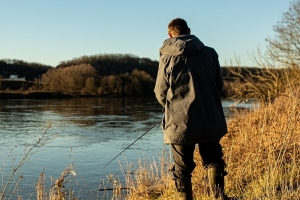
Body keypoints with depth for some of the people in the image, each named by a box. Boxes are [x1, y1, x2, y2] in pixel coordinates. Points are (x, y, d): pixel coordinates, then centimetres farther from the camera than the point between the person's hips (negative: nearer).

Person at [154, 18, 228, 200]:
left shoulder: (167, 57, -6)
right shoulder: (210, 53, 0)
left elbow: (160, 93, -2)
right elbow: (219, 85, 7)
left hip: (179, 123, -2)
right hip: (209, 120, 2)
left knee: (183, 169, 10)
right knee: (214, 162, 19)